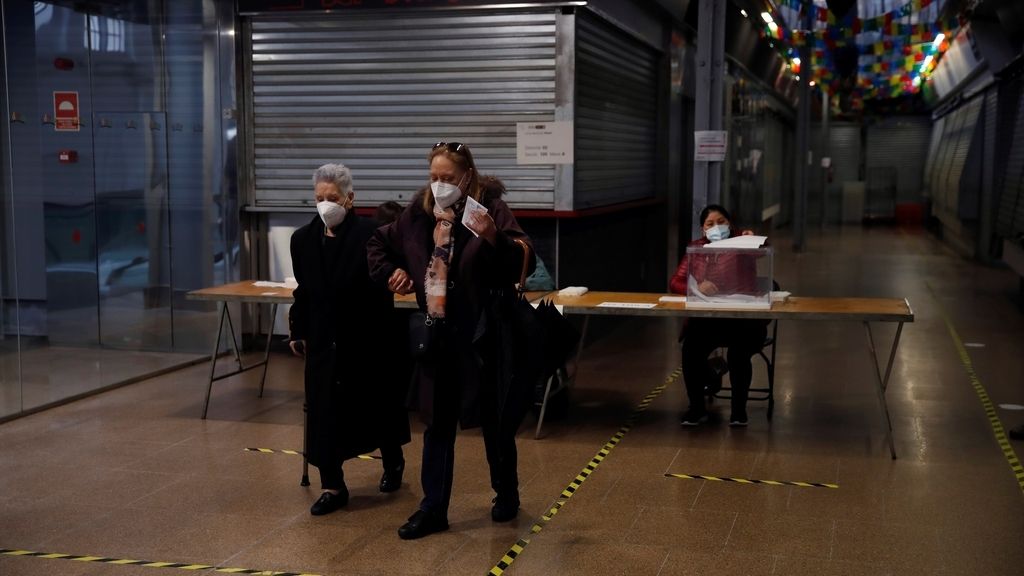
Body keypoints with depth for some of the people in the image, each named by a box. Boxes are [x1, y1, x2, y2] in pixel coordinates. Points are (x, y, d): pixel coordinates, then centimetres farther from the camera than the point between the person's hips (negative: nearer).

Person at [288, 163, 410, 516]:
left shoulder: (370, 235, -13)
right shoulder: (303, 239, 3)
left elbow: (382, 287, -13)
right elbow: (303, 291, 11)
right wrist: (298, 332, 12)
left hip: (367, 338, -3)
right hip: (323, 340, 4)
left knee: (376, 403, 13)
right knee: (324, 411, 1)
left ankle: (393, 462, 38)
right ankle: (332, 487, 10)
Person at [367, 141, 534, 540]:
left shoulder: (490, 208, -12)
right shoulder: (419, 212, 2)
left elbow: (519, 263, -25)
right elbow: (379, 244, 20)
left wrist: (494, 238, -40)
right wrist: (390, 273, 5)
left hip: (481, 335, -4)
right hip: (436, 335, 4)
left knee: (494, 421, 10)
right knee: (437, 424, 9)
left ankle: (506, 494, 32)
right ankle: (433, 509, 17)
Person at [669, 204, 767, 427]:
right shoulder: (696, 248, 7)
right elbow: (675, 283, -1)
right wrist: (698, 287, -21)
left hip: (743, 318, -2)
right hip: (706, 318, 2)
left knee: (738, 353, -29)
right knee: (691, 348, -27)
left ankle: (739, 409, -5)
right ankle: (697, 407, -7)